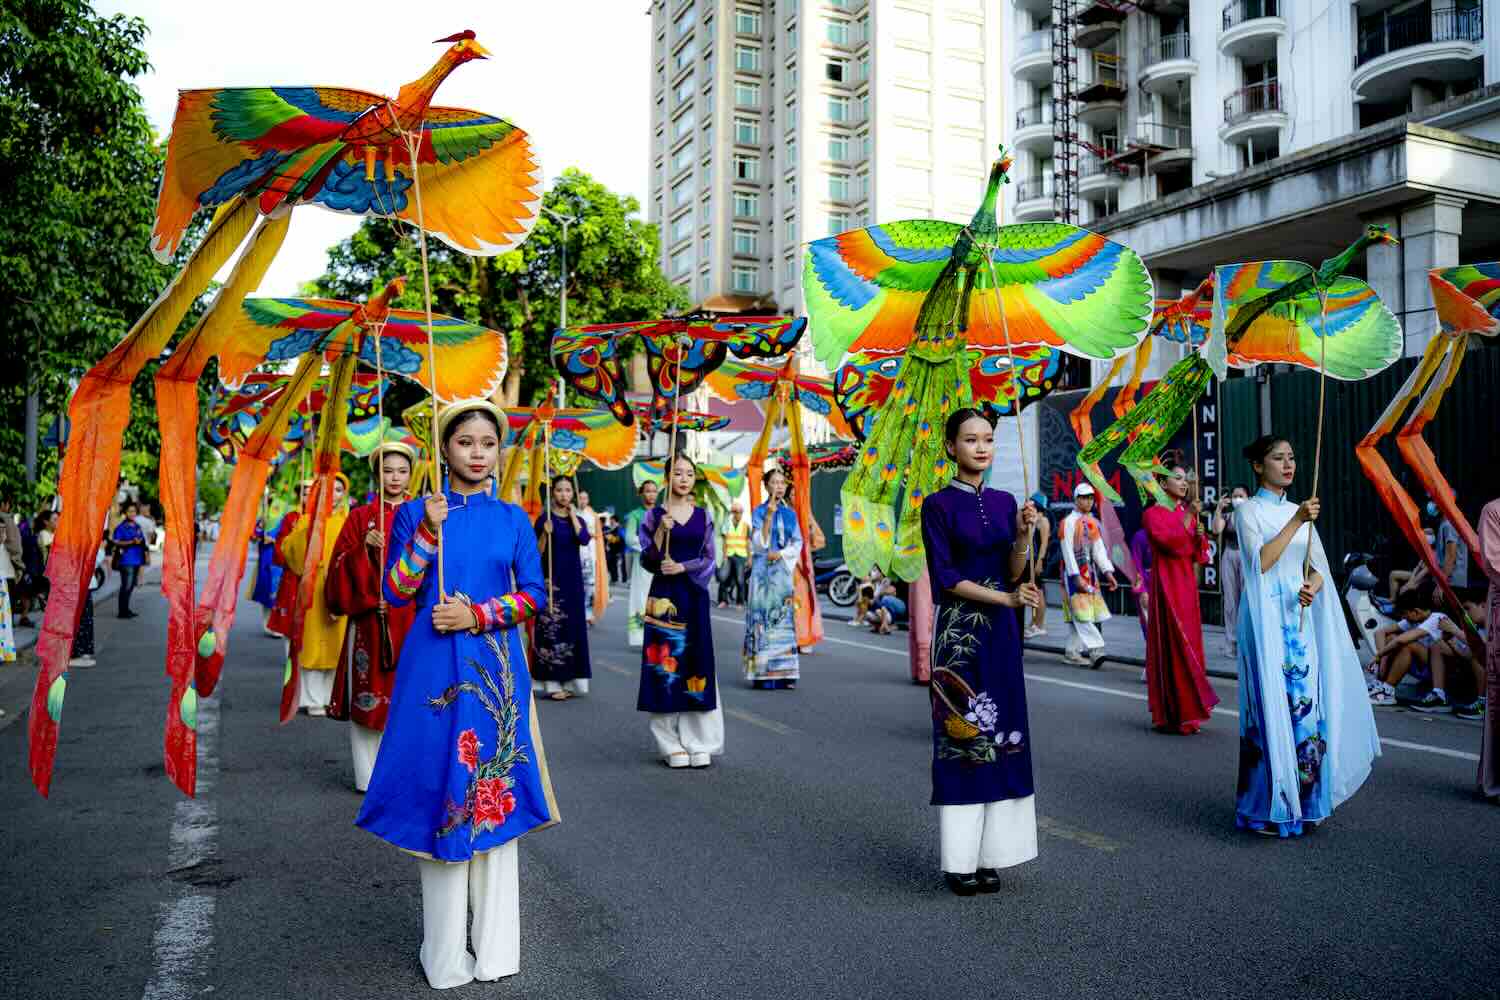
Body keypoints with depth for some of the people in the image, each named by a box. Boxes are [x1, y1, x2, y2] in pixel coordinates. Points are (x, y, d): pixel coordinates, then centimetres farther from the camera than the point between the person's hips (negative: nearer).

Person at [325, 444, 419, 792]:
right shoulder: (360, 517, 7)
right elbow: (342, 568, 1)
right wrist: (363, 549, -15)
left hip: (412, 619, 1)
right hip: (370, 618, -1)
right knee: (368, 694, -2)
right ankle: (369, 774, 8)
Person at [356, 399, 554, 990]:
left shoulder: (512, 518, 6)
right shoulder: (416, 513, 2)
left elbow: (534, 595, 3)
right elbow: (396, 593, -4)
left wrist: (478, 616, -11)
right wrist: (429, 531, -15)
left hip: (497, 668, 2)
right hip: (436, 667, -2)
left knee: (496, 789, 5)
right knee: (442, 791, 0)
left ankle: (494, 945, 18)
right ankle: (445, 952, 13)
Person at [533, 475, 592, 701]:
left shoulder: (578, 519, 10)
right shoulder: (544, 519, -3)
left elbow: (585, 540, -10)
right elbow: (537, 552, -7)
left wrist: (572, 515, -5)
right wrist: (545, 533, -23)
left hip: (572, 579, 4)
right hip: (551, 578, -4)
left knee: (572, 626, 5)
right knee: (551, 627, -7)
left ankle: (569, 680, 14)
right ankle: (553, 683, -3)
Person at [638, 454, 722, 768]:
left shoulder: (703, 516, 8)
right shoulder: (654, 515, 2)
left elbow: (709, 559, 4)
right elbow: (648, 561, -3)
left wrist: (683, 567, -11)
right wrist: (661, 531, -17)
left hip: (695, 596, 2)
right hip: (665, 596, -2)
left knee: (698, 665, 1)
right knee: (667, 664, -3)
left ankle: (699, 742, 8)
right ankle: (672, 745, 5)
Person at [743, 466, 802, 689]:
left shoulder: (790, 513, 10)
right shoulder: (759, 511, 1)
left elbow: (798, 543, 8)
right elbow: (759, 543, -10)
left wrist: (781, 554, -9)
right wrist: (769, 515, -18)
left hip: (783, 570, 3)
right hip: (763, 571, -3)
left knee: (783, 618, 1)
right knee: (762, 617, -6)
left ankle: (783, 671, 4)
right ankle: (762, 673, -3)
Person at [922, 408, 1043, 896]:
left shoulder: (1005, 502, 10)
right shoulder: (939, 505, -4)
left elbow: (1015, 572, 4)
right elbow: (945, 577, -10)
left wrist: (1024, 534, -13)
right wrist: (1006, 598, -11)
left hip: (1000, 634, 5)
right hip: (958, 633, -5)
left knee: (999, 734, 4)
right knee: (961, 734, -4)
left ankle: (989, 854, 13)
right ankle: (960, 859, 5)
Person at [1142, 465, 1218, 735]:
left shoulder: (1188, 513, 14)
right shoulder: (1153, 514, -4)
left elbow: (1198, 554, 12)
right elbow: (1170, 543, -20)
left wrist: (1200, 534, -5)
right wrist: (1188, 517, -18)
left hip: (1187, 584, 7)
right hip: (1167, 585, -7)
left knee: (1188, 645, 7)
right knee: (1171, 647, -6)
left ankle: (1186, 712, 15)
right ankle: (1171, 716, 0)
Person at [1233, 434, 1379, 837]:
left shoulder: (1298, 510, 15)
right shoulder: (1248, 510, -2)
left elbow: (1319, 566, 10)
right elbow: (1261, 562, -16)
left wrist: (1313, 587, -12)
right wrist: (1297, 522, -20)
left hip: (1301, 619, 6)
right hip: (1267, 619, -6)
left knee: (1305, 701, 5)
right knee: (1273, 702, -6)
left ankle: (1302, 799, 16)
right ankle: (1270, 806, 2)